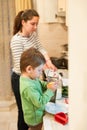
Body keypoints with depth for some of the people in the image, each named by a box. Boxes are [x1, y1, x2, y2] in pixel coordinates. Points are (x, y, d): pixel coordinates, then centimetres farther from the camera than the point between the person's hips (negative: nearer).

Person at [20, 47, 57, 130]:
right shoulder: (28, 87, -36)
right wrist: (50, 90, -27)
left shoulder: (30, 77, -7)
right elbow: (40, 103, -32)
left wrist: (47, 85, -11)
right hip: (36, 119, -8)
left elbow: (40, 84, 9)